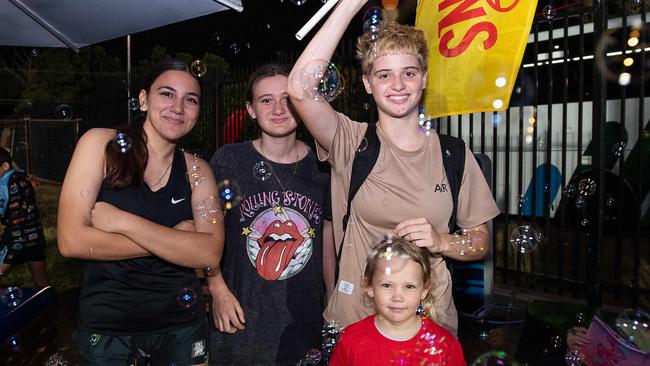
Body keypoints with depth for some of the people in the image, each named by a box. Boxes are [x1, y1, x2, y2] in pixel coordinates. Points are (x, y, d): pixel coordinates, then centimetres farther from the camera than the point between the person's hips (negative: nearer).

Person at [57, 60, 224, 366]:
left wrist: (122, 221, -22)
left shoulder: (197, 171, -2)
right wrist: (175, 240, -16)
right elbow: (71, 241, -16)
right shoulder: (101, 144, -8)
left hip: (182, 325, 2)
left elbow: (209, 255, -15)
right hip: (105, 323, -2)